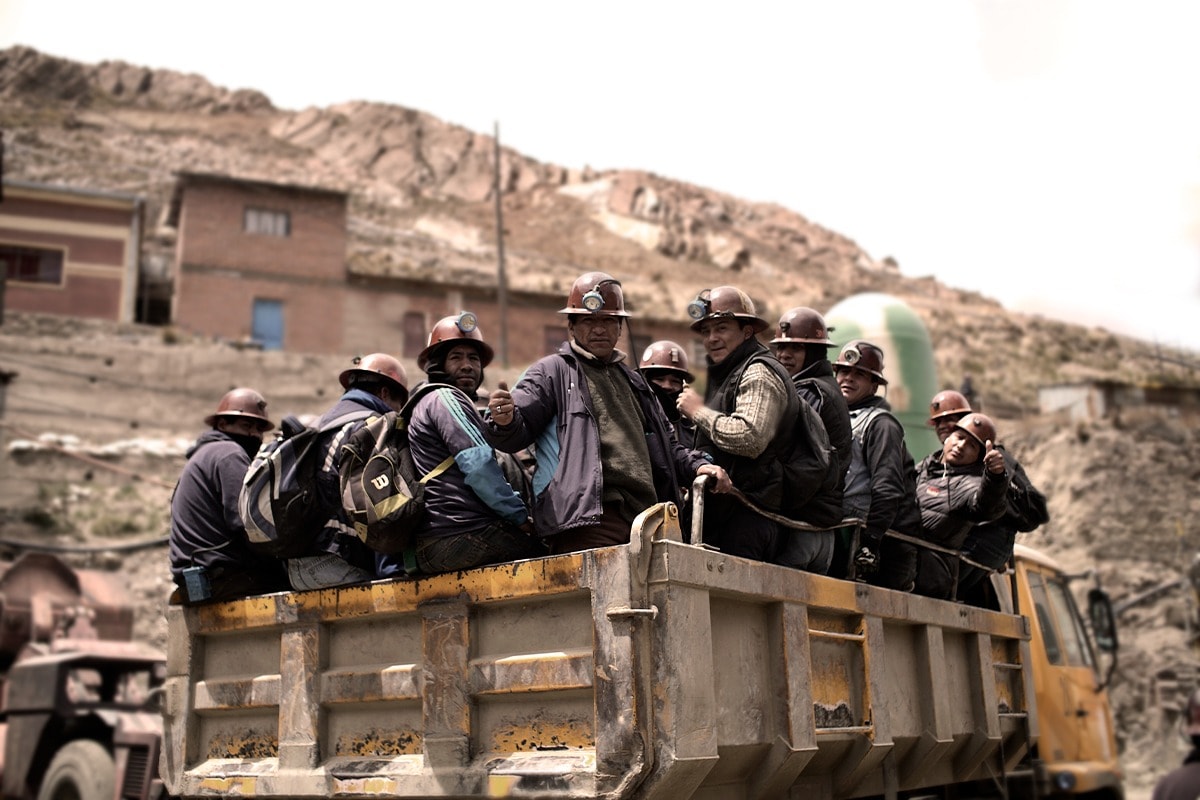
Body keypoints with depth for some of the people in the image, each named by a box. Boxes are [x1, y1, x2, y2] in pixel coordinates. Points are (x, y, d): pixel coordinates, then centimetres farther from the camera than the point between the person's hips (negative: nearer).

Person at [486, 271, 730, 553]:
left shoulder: (633, 380, 29)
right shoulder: (552, 371, 9)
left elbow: (666, 444, 34)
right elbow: (519, 431, -3)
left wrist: (697, 466, 16)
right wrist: (506, 421, -26)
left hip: (644, 518, 7)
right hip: (588, 517, -7)